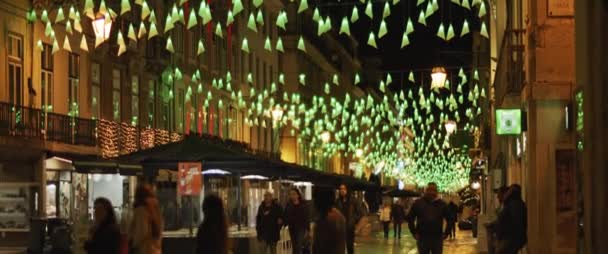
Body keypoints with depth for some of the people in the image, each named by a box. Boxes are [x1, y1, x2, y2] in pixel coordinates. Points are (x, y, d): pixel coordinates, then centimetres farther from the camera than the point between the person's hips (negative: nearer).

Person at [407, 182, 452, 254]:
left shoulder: (441, 204, 4)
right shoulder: (418, 203, 1)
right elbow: (410, 218, 6)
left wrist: (446, 233, 4)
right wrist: (414, 233, 1)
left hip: (437, 238, 1)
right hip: (422, 238, -1)